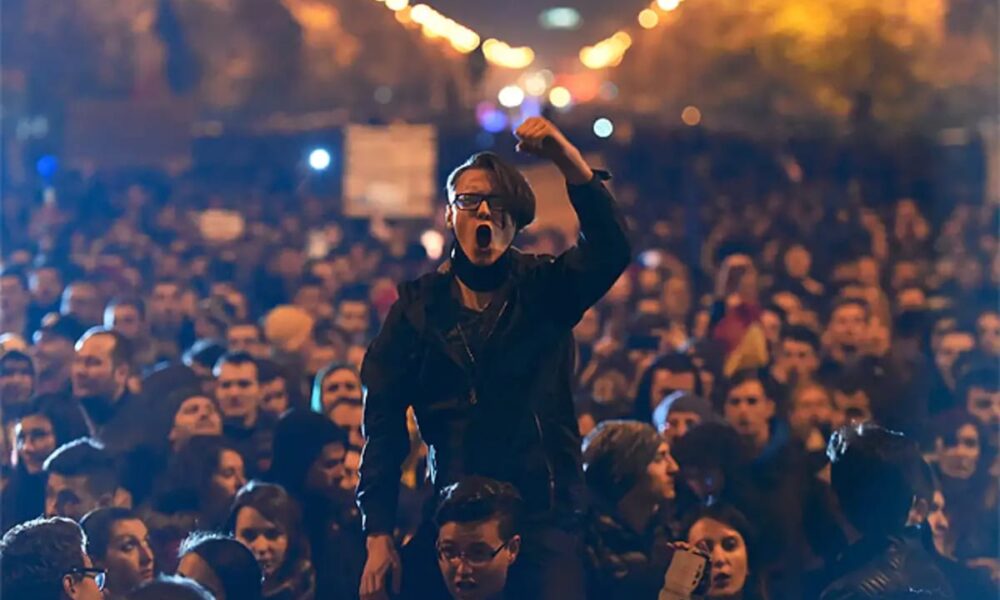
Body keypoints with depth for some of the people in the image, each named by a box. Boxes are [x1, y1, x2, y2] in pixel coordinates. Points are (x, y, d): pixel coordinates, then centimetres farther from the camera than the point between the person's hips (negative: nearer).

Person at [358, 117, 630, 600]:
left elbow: (610, 250, -16)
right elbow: (383, 423, 2)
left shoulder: (545, 292, 5)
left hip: (545, 516, -1)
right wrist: (378, 535, -6)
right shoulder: (419, 306, 6)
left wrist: (570, 163, -31)